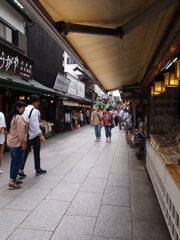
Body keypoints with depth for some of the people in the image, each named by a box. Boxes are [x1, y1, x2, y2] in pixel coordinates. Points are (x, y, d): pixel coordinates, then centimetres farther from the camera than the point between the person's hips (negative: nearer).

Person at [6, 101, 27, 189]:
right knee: (17, 162, -3)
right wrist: (24, 142, -16)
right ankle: (12, 182, 0)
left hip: (10, 142, 10)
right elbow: (21, 131, -22)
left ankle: (13, 179, 24)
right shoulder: (19, 117, -17)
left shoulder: (11, 116, 13)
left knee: (14, 161, 16)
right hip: (17, 143, -10)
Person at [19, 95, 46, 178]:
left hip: (26, 135, 7)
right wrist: (41, 135, -20)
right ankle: (38, 169, 25)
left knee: (25, 153, 10)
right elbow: (34, 124, -21)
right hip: (34, 135, -6)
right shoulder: (35, 111, -16)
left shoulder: (25, 110, 8)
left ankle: (21, 171, 8)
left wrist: (39, 124, 18)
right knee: (36, 153, 9)